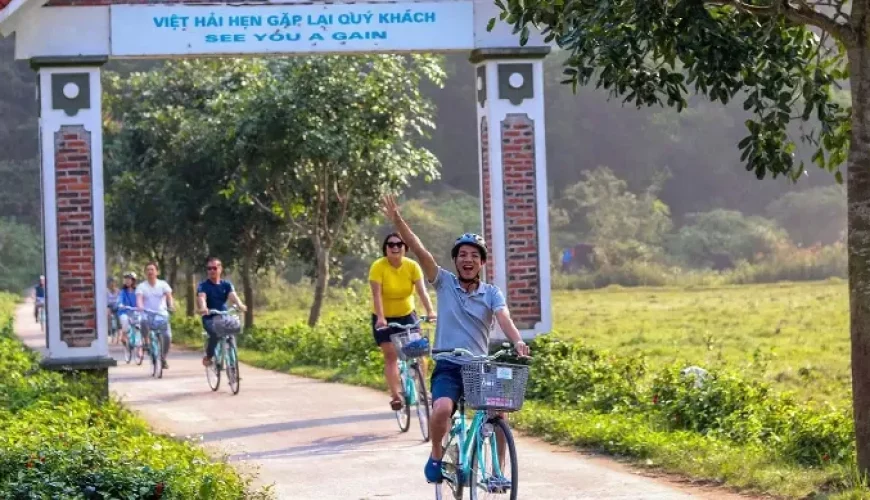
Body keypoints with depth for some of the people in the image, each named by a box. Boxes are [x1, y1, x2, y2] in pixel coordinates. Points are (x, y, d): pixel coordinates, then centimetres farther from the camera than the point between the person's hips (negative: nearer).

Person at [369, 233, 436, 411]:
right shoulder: (378, 267, -18)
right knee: (390, 355, -9)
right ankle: (395, 395, -7)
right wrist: (381, 318, -39)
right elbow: (376, 294, -26)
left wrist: (430, 312, -35)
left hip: (407, 315, 2)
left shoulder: (412, 266, -11)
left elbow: (422, 291, -20)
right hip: (384, 318, -2)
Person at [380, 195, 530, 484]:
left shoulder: (492, 293, 5)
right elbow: (419, 251, -7)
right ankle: (436, 456, -1)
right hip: (448, 366, -2)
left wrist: (517, 342, -36)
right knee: (442, 409, -29)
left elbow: (504, 319, -14)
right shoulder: (444, 283, 4)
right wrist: (397, 220, -19)